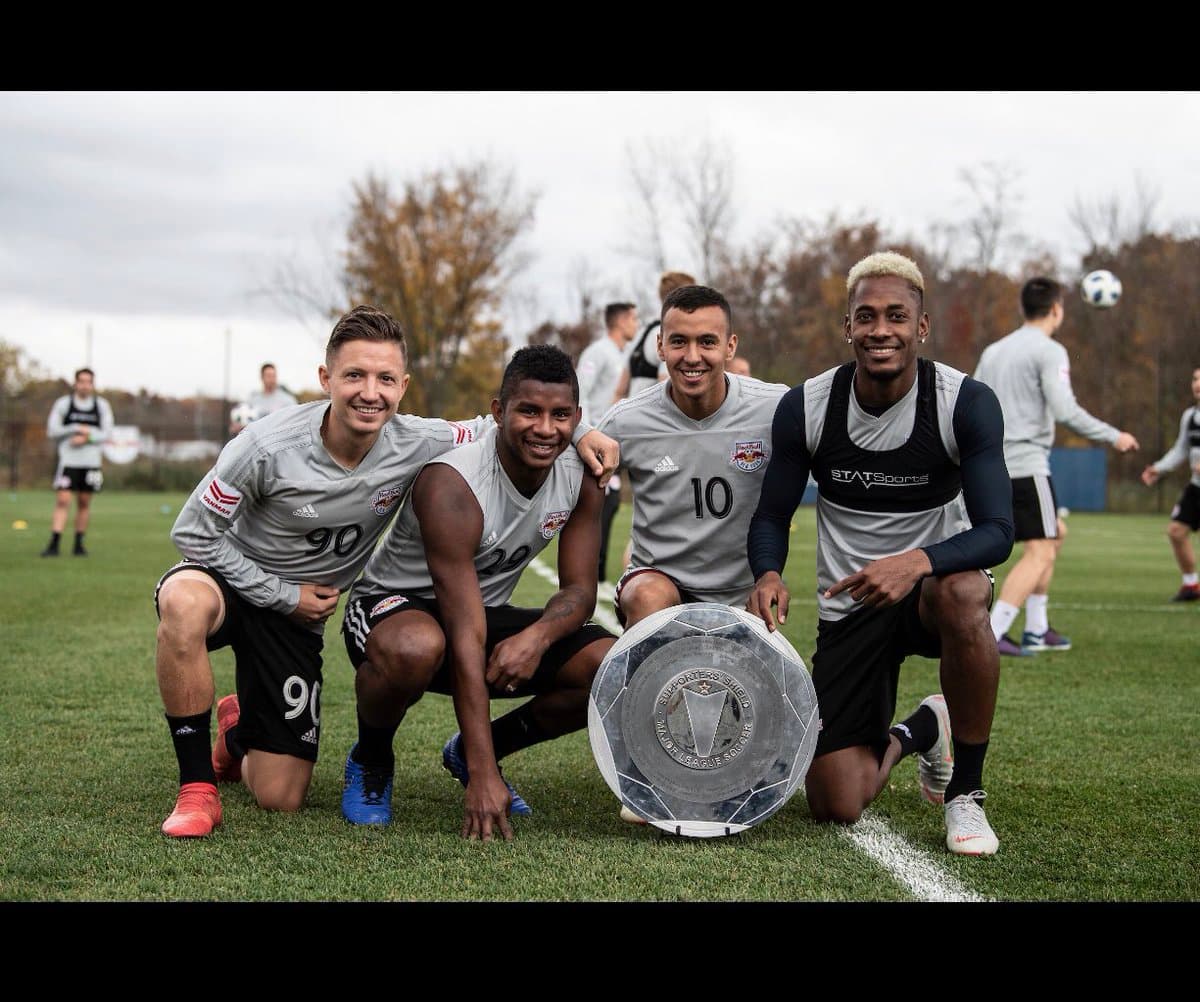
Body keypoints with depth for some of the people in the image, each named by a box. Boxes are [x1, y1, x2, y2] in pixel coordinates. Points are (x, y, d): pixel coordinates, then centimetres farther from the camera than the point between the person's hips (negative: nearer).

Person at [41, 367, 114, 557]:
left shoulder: (102, 406, 5)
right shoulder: (62, 404, 1)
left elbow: (106, 433, 0)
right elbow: (52, 431, -1)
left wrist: (87, 438, -15)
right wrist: (77, 429, -12)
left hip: (91, 461, 2)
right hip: (68, 461, -2)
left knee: (84, 504, 6)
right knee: (62, 501, -10)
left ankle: (79, 544, 15)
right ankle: (53, 545, -12)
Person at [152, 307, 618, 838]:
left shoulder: (416, 445, -16)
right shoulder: (268, 447, -26)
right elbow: (193, 531, -16)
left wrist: (578, 433, -14)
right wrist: (282, 595, -17)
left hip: (298, 614, 3)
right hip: (232, 576, -3)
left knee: (281, 799, 0)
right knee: (185, 603, -43)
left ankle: (238, 735, 39)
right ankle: (198, 788, -26)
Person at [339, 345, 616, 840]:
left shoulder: (582, 476, -11)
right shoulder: (452, 484, -31)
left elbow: (579, 589, -5)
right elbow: (466, 641, -34)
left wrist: (539, 635, -31)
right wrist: (484, 778, -37)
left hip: (488, 611, 6)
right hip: (395, 604, -6)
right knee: (416, 648, -43)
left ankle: (467, 752, 8)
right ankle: (370, 759, -8)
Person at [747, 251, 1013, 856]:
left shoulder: (966, 403, -15)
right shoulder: (805, 408, -9)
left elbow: (996, 532, -21)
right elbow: (771, 517, 1)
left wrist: (918, 562, -41)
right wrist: (767, 573, -23)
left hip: (932, 582, -2)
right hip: (849, 603, 2)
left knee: (963, 595, -42)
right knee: (835, 806, -7)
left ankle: (966, 792, -19)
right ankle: (918, 731, 31)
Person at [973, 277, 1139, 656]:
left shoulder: (994, 351, 16)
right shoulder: (1049, 351, -7)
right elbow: (1065, 411, -18)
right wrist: (1113, 437, -8)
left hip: (994, 464, 8)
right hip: (1027, 463, -8)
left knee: (1055, 533, 22)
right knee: (1039, 552, -6)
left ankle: (1036, 628, 20)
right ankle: (991, 634, -18)